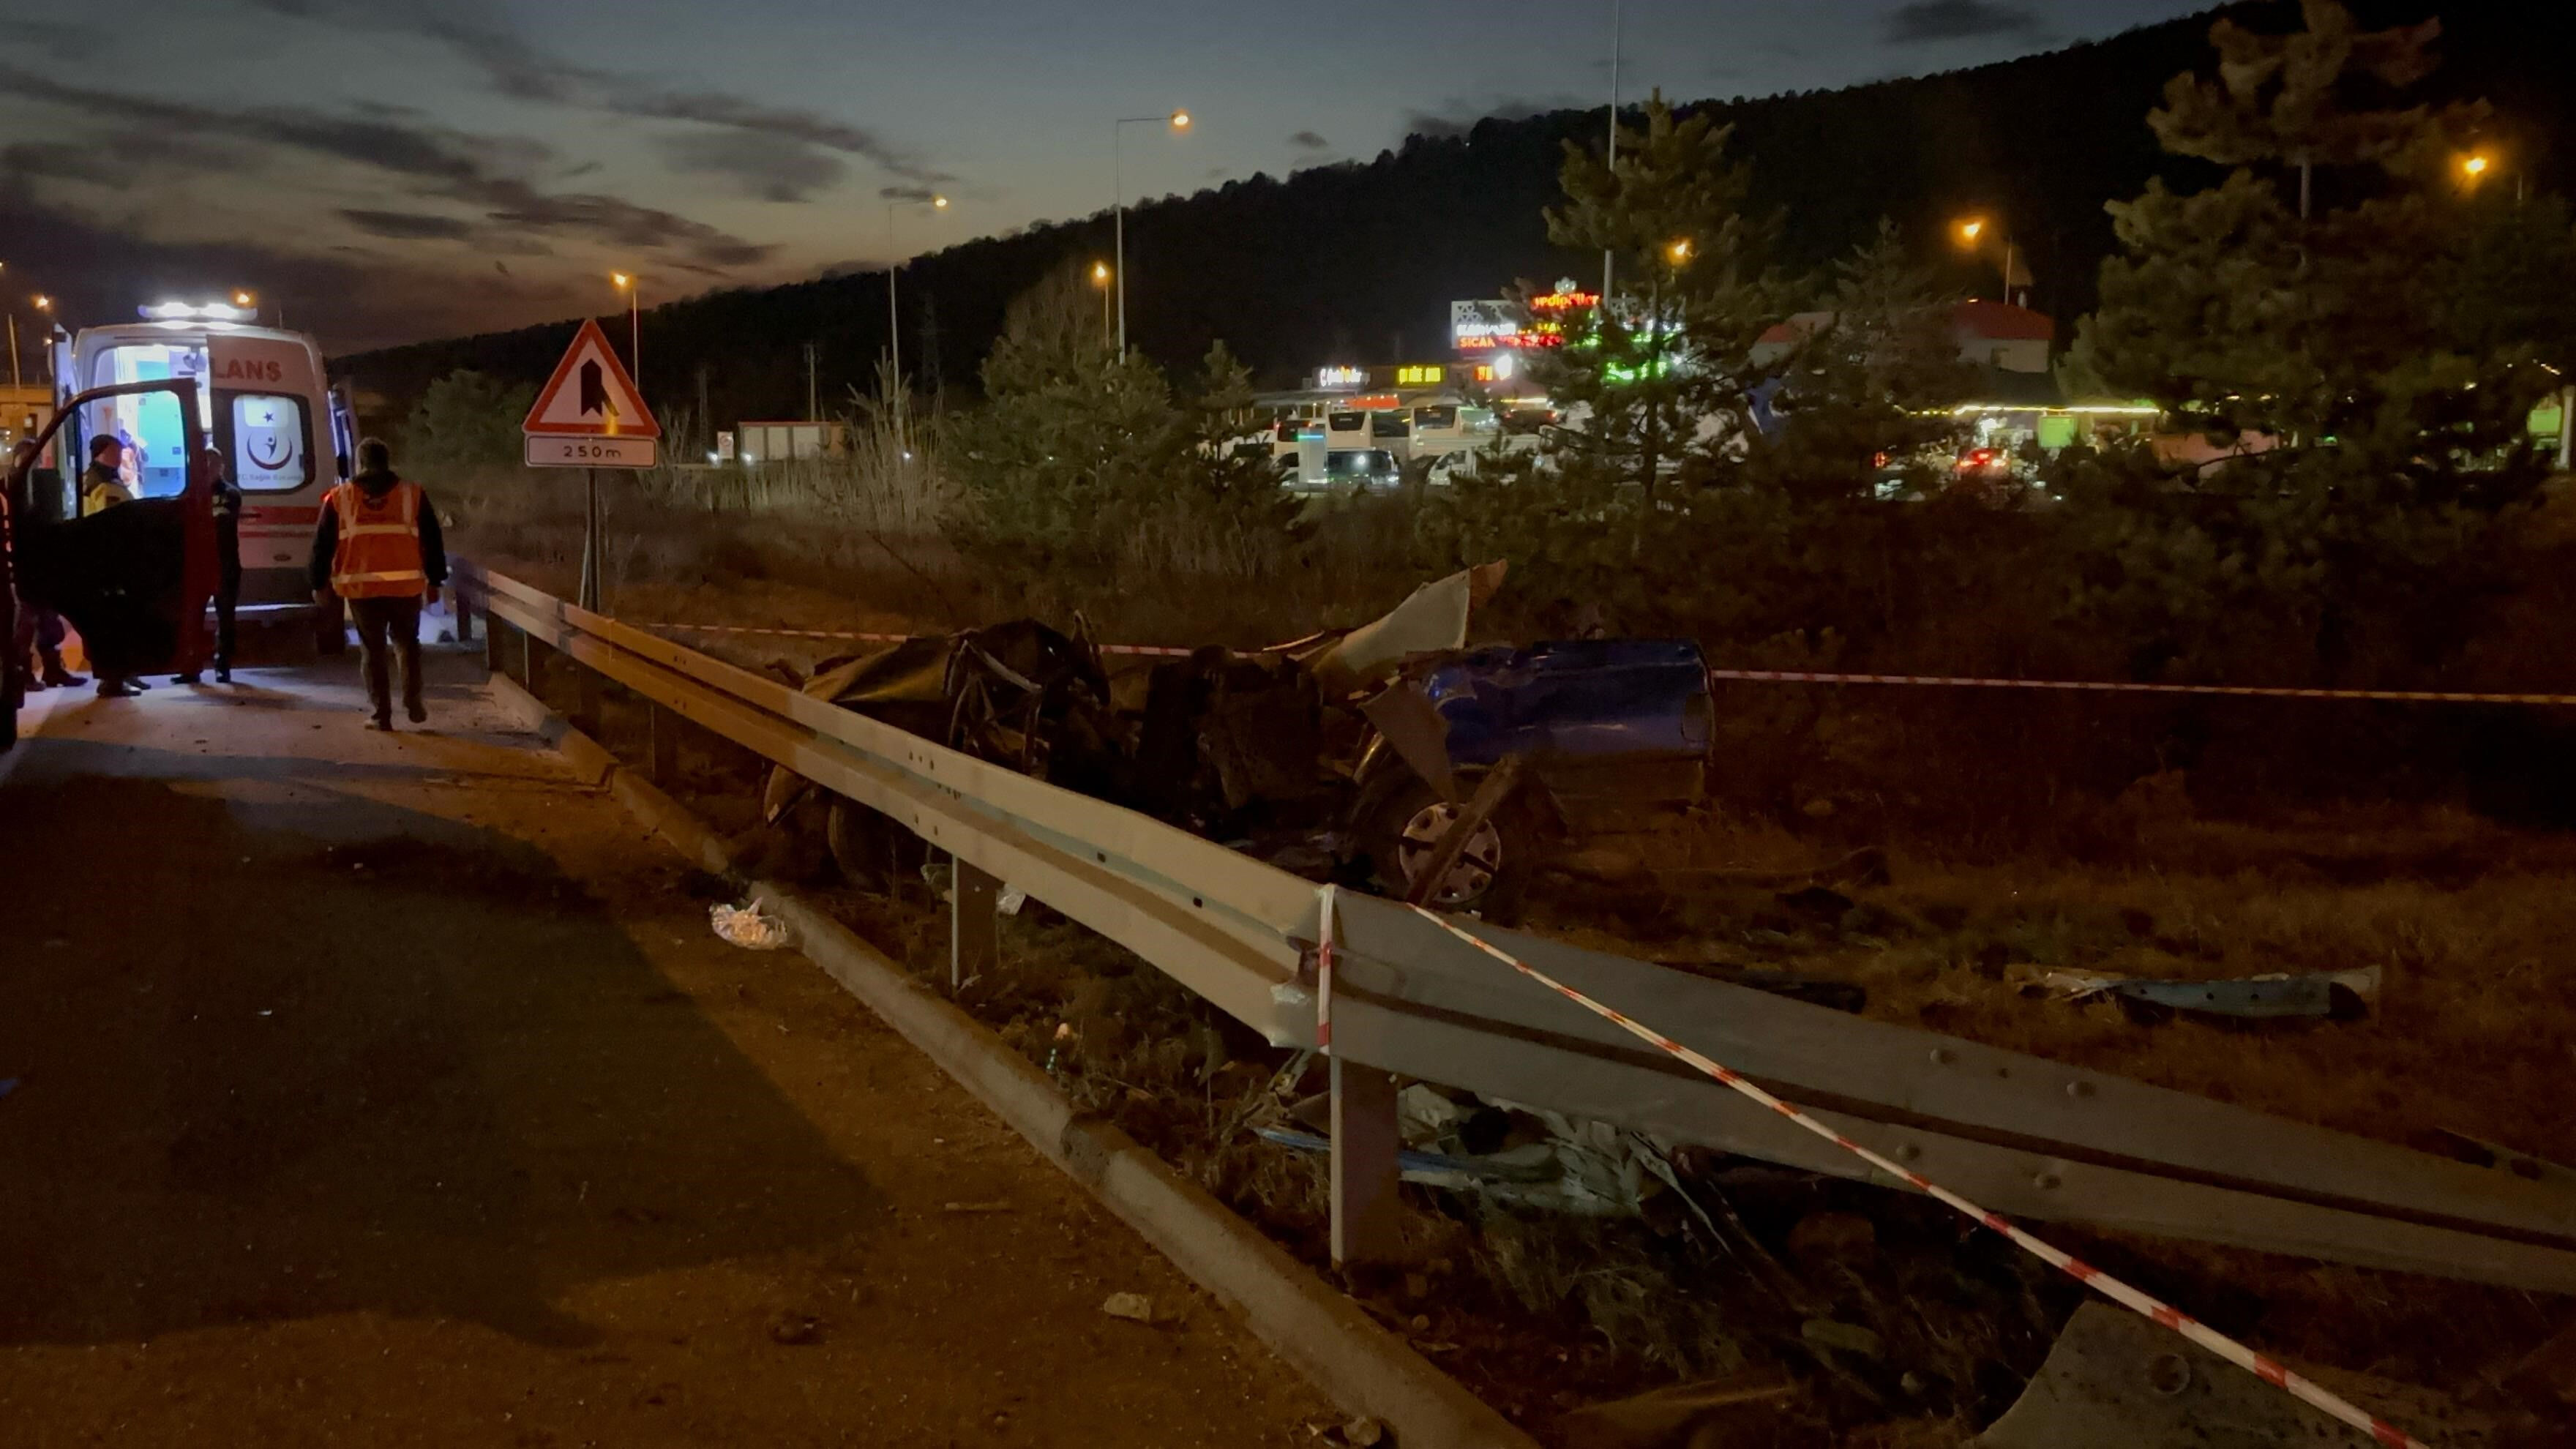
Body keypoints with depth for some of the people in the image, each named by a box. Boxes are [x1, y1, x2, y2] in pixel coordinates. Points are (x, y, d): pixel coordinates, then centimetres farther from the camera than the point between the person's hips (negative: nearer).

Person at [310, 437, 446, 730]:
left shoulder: (339, 498, 6)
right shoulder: (413, 494, 6)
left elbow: (323, 543, 8)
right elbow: (432, 540, 7)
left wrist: (320, 583, 17)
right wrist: (434, 579, 14)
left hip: (361, 587, 0)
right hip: (406, 586, 0)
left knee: (374, 650, 9)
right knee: (407, 644, 18)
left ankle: (382, 714, 7)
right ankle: (412, 701, 6)